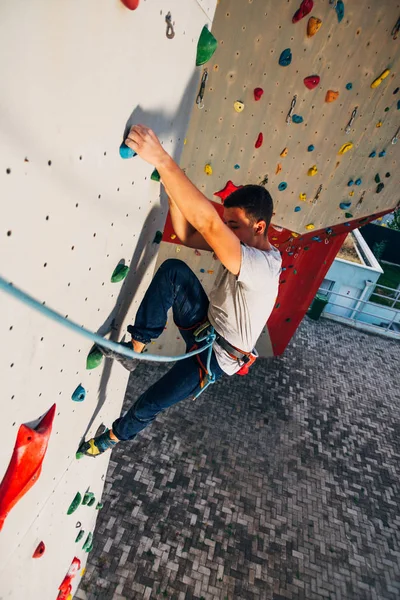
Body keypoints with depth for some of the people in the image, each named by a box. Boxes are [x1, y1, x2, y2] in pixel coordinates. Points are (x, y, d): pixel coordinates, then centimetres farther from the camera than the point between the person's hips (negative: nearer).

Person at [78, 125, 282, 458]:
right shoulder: (249, 246, -6)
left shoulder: (262, 267, -34)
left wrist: (161, 159, -49)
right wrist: (173, 182, -19)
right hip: (205, 324, 7)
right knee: (173, 269, -20)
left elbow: (207, 222, -49)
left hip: (218, 354, -7)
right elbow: (187, 234, -7)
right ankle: (135, 349, -7)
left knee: (148, 406, -1)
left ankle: (115, 435, 37)